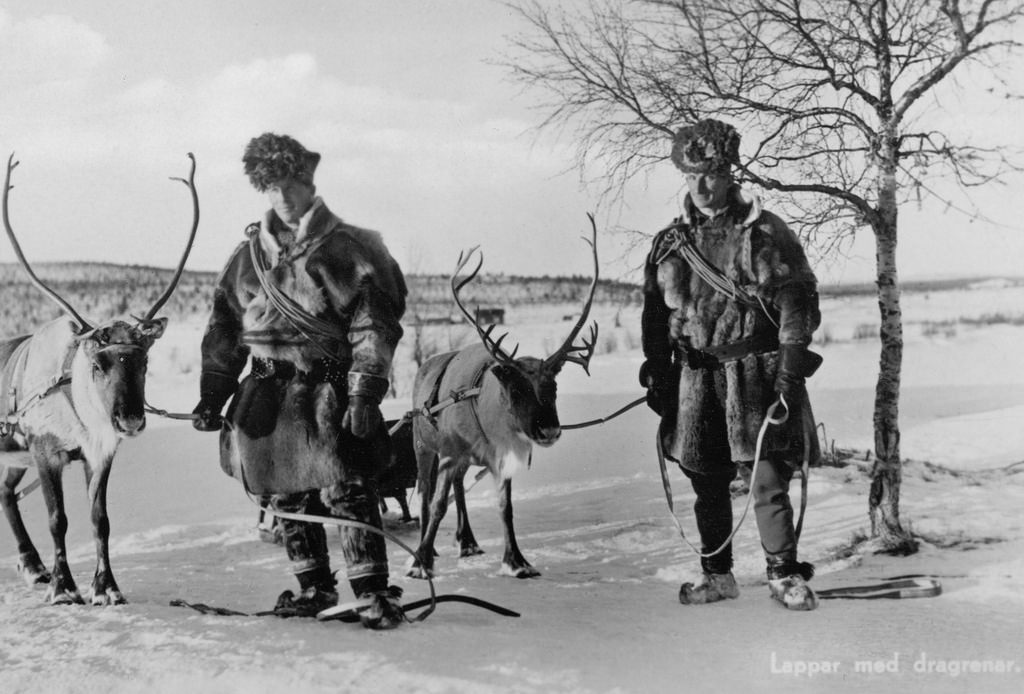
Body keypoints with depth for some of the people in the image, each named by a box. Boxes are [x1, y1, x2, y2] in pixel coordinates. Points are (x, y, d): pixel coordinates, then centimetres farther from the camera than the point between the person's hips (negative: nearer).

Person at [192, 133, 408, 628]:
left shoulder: (343, 248, -3)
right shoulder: (249, 256, 12)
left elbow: (373, 326, -8)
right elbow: (224, 331, 16)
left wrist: (364, 394, -17)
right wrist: (212, 397, 12)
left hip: (329, 385, -5)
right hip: (270, 391, 5)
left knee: (348, 491, -10)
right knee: (288, 494, 11)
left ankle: (373, 592, -6)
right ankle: (314, 586, 25)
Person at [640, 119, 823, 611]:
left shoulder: (766, 233, 0)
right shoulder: (669, 243, 11)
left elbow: (798, 299, -4)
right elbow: (655, 314, 16)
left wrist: (792, 363, -12)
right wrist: (656, 374, 10)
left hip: (758, 374, -4)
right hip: (696, 380, 4)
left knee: (768, 482, -6)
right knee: (708, 486, 10)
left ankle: (785, 574, 7)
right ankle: (717, 575, 23)